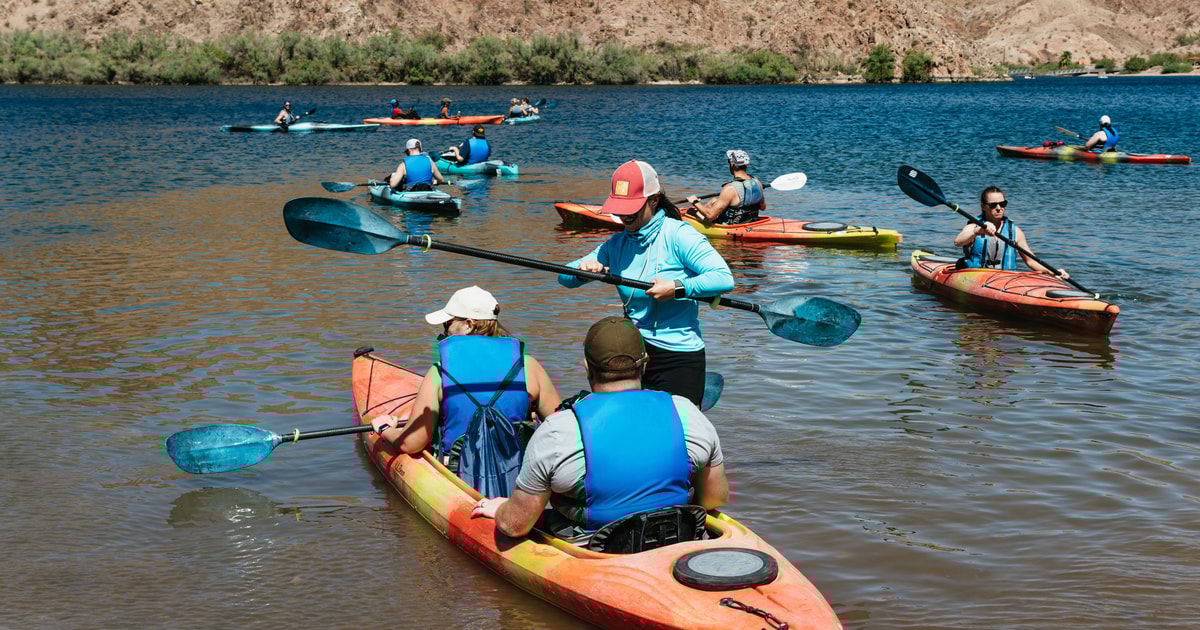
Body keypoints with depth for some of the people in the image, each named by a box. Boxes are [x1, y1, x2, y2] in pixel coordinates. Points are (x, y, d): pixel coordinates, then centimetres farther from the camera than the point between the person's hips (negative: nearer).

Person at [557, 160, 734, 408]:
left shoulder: (678, 235, -10)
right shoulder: (617, 243, 10)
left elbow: (724, 278, -21)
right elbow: (564, 277, 10)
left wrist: (677, 288, -27)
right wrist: (583, 268, -11)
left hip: (678, 359, -6)